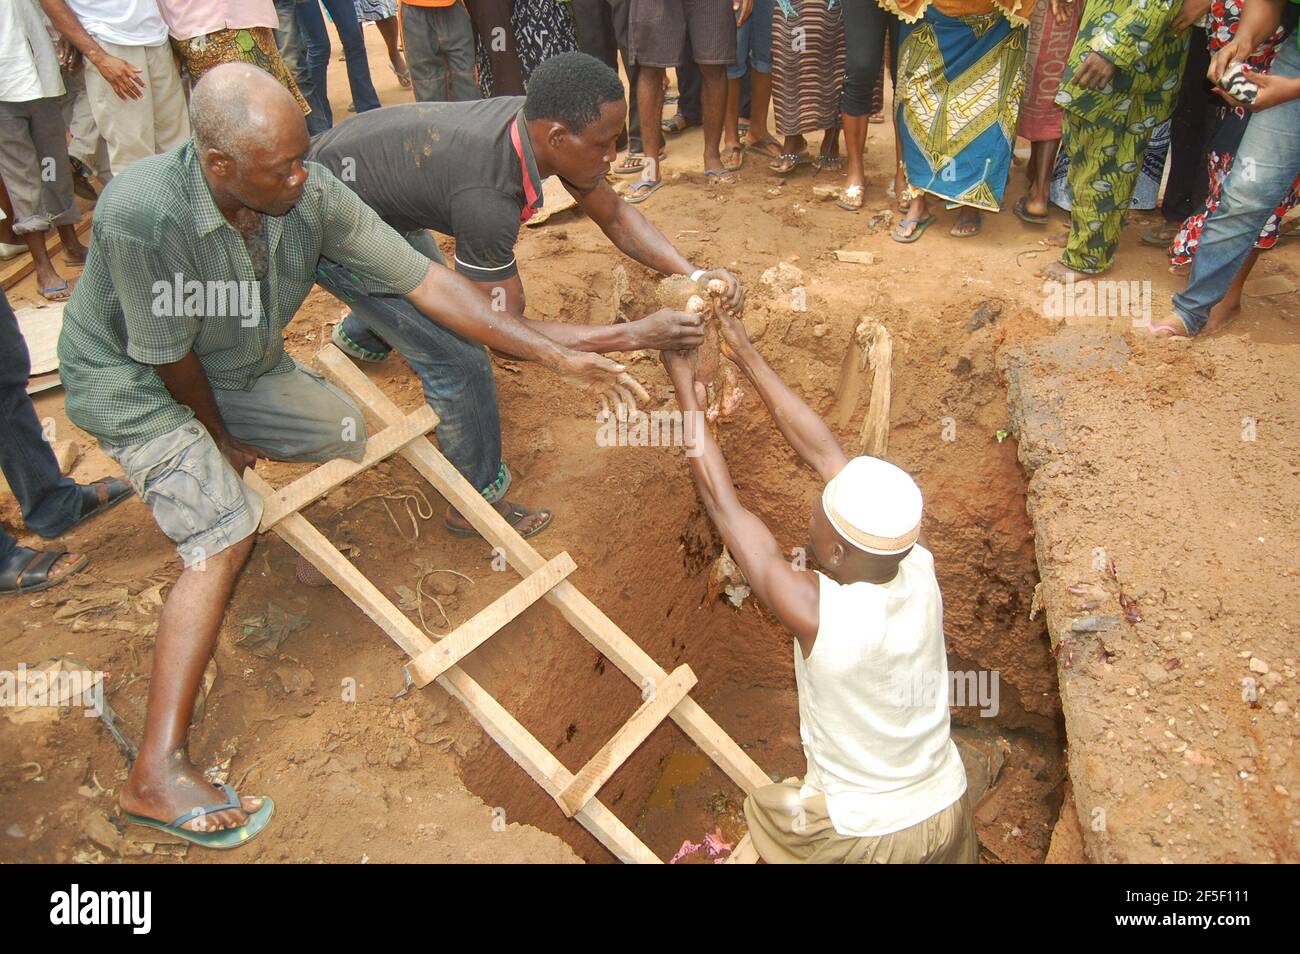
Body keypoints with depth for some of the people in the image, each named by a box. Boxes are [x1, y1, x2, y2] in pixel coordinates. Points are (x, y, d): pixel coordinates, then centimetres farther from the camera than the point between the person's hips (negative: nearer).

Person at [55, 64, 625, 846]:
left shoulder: (312, 195, -23)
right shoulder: (143, 213, -38)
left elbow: (424, 281, -23)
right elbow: (166, 356, -25)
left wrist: (554, 354, -26)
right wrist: (221, 439, -8)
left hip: (240, 368, 6)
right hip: (136, 383, -6)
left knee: (356, 434, 6)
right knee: (225, 536, -22)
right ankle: (157, 773, -19)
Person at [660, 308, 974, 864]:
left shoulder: (815, 610, -33)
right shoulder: (919, 569, -18)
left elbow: (723, 505, -22)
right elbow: (822, 451, -12)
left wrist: (686, 390, -13)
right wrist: (747, 355, -5)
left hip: (863, 836, -4)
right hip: (948, 814, 4)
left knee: (764, 810, 23)